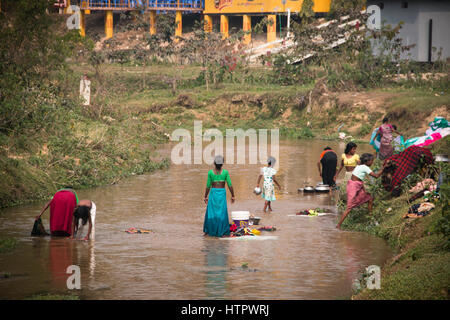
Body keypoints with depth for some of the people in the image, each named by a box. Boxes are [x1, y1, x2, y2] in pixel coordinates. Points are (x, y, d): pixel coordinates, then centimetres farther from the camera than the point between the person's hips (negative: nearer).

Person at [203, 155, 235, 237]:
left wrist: (205, 197, 9)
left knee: (211, 213, 10)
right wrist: (233, 196, 6)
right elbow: (230, 185, -3)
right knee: (221, 213, 4)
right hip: (222, 193, 0)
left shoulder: (210, 172, -4)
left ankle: (208, 231, 14)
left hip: (213, 193, 0)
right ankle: (221, 232, 3)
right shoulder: (225, 172, -4)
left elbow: (208, 186, -1)